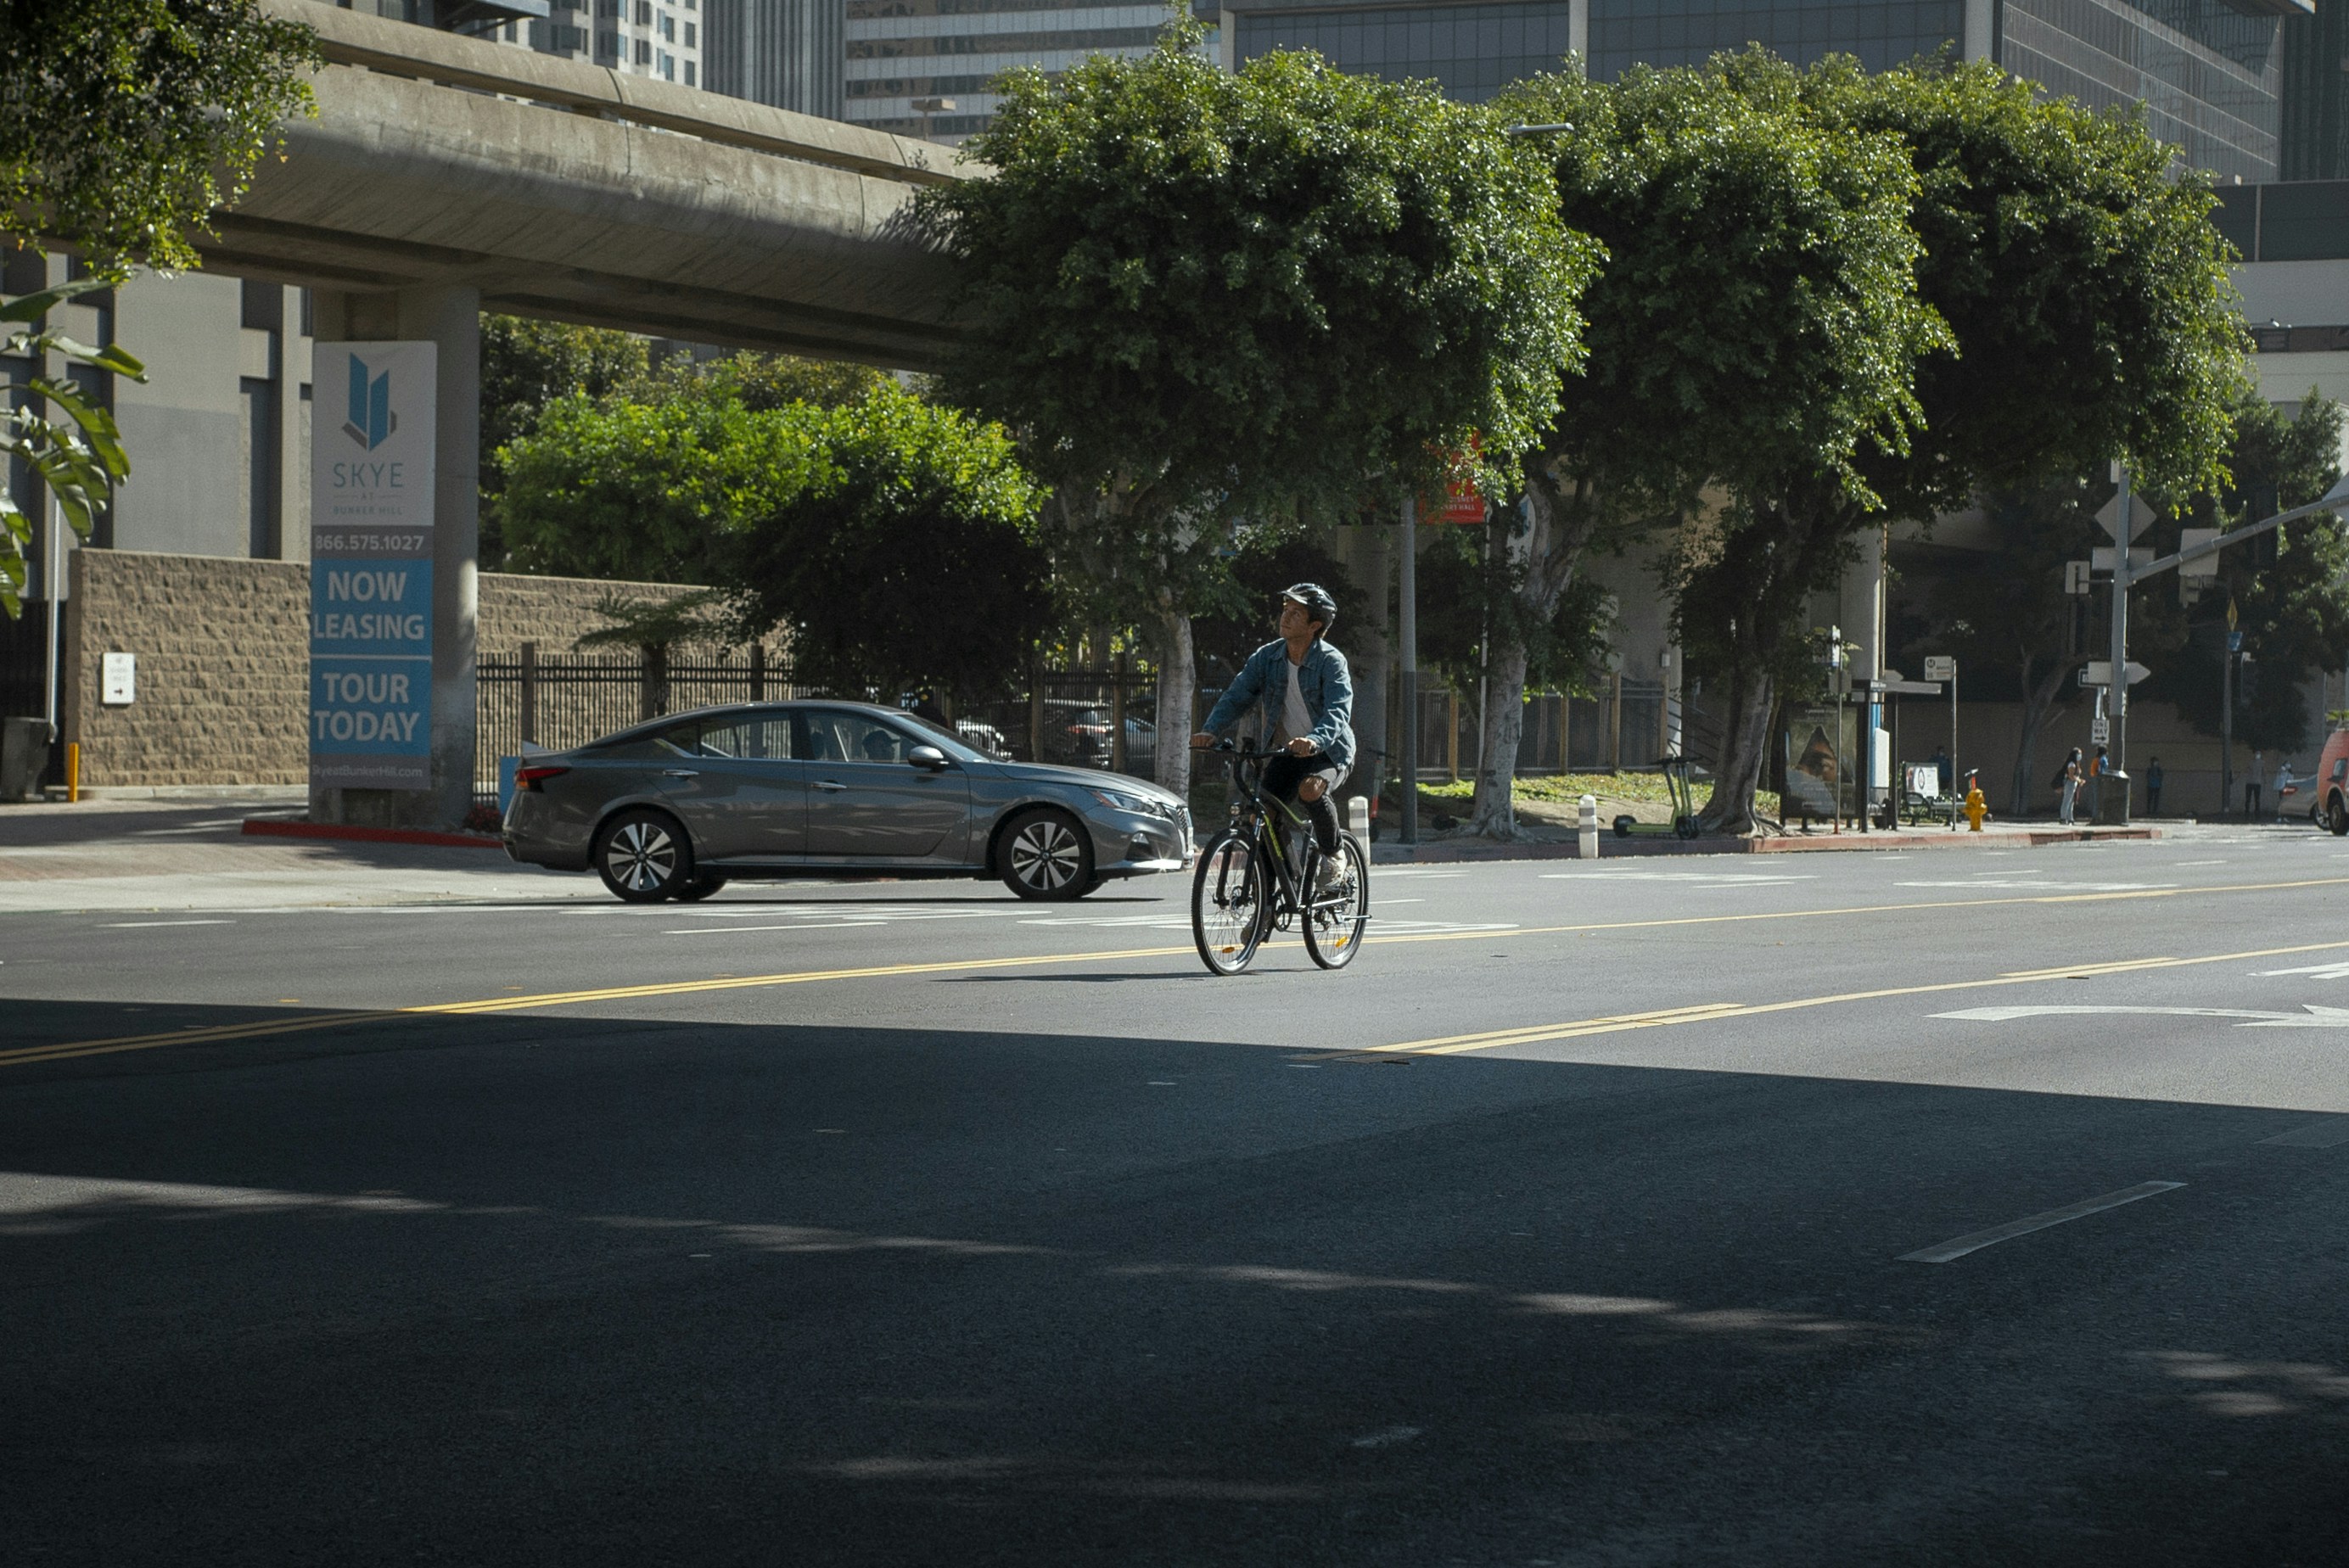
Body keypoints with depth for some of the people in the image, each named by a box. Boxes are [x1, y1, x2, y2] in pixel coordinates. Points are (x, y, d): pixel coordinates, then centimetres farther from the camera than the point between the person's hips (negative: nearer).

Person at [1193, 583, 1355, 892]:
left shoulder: (1331, 661, -17)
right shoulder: (1266, 658, -3)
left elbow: (1338, 711, -31)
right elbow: (1236, 698, -10)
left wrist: (1315, 740, -52)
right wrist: (1211, 731, -29)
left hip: (1329, 751, -4)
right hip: (1284, 752, 4)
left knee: (1310, 789, -34)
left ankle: (1333, 857, -10)